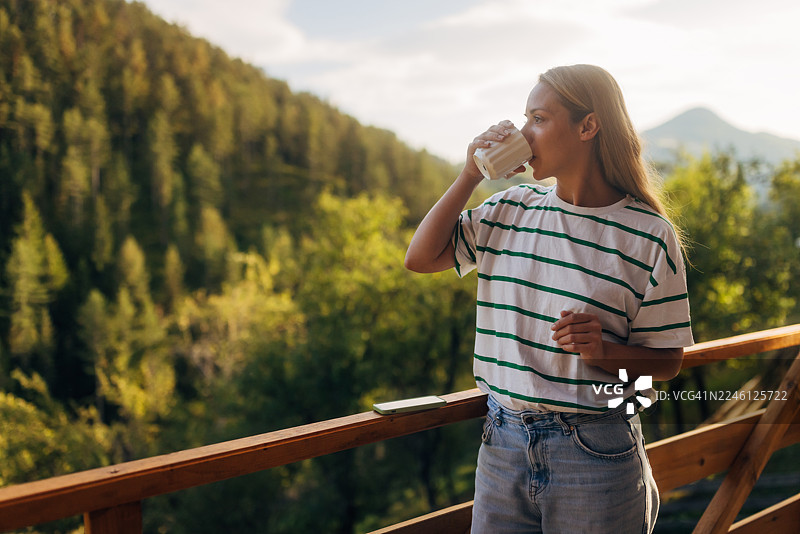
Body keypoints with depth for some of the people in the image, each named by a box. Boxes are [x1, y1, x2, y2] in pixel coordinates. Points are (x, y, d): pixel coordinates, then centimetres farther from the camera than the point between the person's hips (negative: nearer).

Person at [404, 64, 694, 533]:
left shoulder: (649, 236, -7)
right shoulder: (511, 209, 5)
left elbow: (668, 360, -2)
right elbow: (421, 258, 5)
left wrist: (604, 351, -22)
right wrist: (470, 176, -1)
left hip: (596, 455, -3)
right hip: (503, 443, 4)